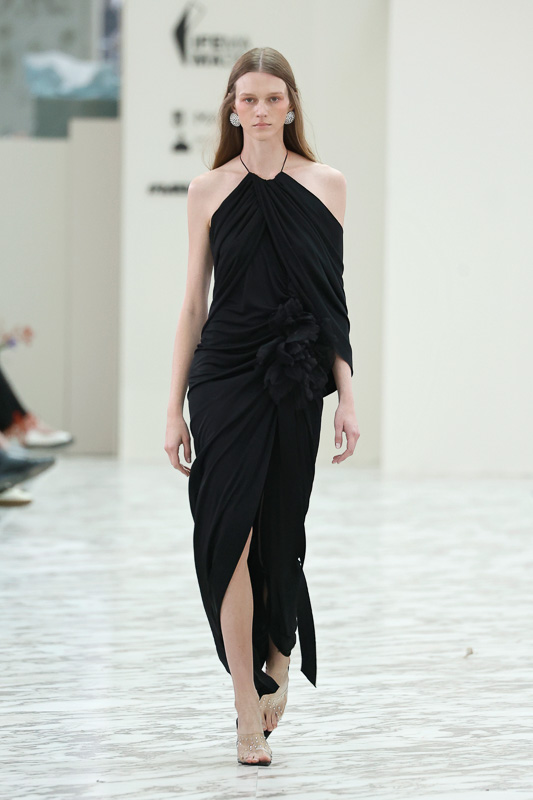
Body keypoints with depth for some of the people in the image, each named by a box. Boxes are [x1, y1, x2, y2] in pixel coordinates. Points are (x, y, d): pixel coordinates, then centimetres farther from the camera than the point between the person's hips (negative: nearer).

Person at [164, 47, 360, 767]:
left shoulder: (326, 185, 5)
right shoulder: (209, 191, 4)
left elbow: (332, 301, 7)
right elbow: (194, 304, 6)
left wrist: (346, 396, 3)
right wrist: (175, 407, 4)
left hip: (297, 379, 1)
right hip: (226, 374, -1)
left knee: (278, 531, 6)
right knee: (231, 531, -9)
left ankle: (277, 660, 34)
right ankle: (249, 711, -4)